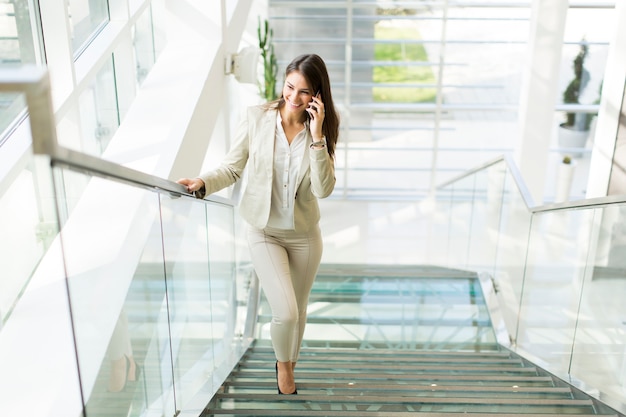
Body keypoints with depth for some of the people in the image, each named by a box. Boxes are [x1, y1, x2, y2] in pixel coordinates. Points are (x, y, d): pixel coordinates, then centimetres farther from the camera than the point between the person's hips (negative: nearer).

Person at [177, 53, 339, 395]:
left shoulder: (321, 130, -7)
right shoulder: (257, 118, -11)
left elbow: (323, 189, -18)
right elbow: (232, 168, -4)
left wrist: (316, 136, -24)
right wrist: (203, 183, -22)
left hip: (305, 235, 2)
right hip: (265, 232, -2)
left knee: (297, 313, 16)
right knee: (285, 312, -14)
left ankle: (289, 367, 45)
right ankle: (283, 364, 20)